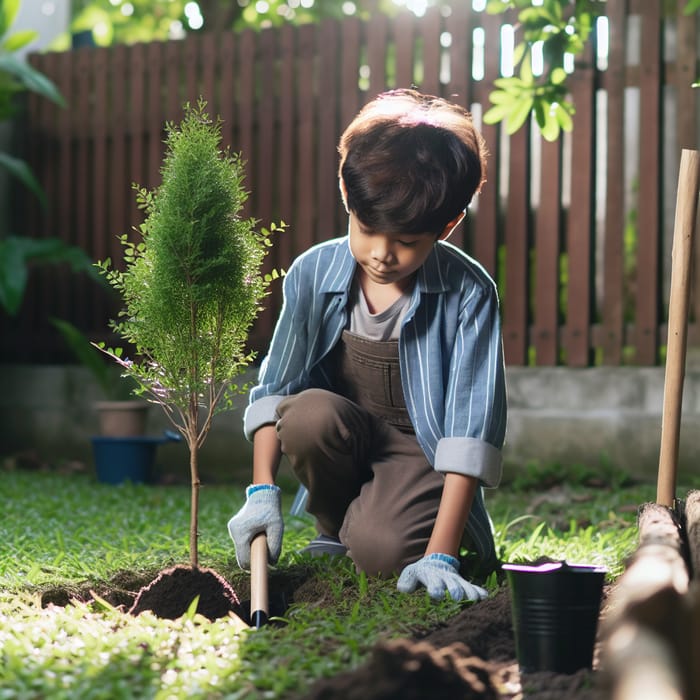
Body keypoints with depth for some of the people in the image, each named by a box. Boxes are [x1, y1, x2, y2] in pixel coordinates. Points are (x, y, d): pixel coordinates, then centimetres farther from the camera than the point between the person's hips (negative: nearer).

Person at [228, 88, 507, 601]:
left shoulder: (469, 293, -19)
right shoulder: (313, 274, -10)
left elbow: (472, 425, -21)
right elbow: (275, 386, 0)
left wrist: (440, 556, -27)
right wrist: (263, 492, -11)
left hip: (424, 445, -4)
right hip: (346, 439, 4)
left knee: (382, 550, -32)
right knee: (309, 414, -32)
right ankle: (334, 532, -2)